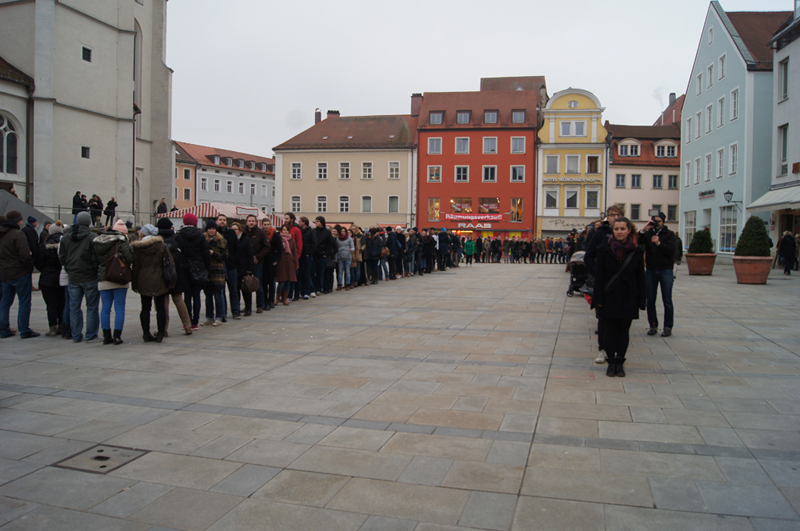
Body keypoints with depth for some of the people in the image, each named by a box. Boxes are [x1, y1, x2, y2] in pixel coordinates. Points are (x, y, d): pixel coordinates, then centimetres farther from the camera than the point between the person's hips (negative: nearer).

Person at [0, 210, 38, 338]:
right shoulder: (18, 235, -15)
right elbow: (25, 256, -20)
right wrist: (30, 268, -8)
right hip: (20, 274, -8)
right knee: (24, 302, -1)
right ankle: (24, 331, 1)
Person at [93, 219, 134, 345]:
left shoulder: (98, 242, 8)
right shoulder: (121, 241, -9)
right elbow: (130, 258, -17)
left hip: (102, 279, 5)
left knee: (105, 308, 10)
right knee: (119, 308, 1)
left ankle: (106, 336, 13)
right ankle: (117, 336, 1)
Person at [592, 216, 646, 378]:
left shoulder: (636, 251, 0)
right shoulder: (605, 248, -4)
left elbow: (640, 277, 3)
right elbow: (599, 275, -3)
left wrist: (641, 300, 0)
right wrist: (598, 298, -8)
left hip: (628, 298, 1)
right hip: (610, 296, -1)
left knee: (624, 331, 8)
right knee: (610, 331, 3)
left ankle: (620, 362, 18)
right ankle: (611, 362, 13)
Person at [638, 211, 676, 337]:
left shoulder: (669, 234, 3)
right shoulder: (648, 233, 7)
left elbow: (671, 251, -10)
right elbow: (637, 244, -10)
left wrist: (659, 243, -22)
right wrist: (643, 230, -19)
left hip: (666, 271, -2)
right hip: (650, 270, 2)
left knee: (667, 301, 0)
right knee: (650, 300, 4)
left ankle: (668, 327, 7)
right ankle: (653, 325, 13)